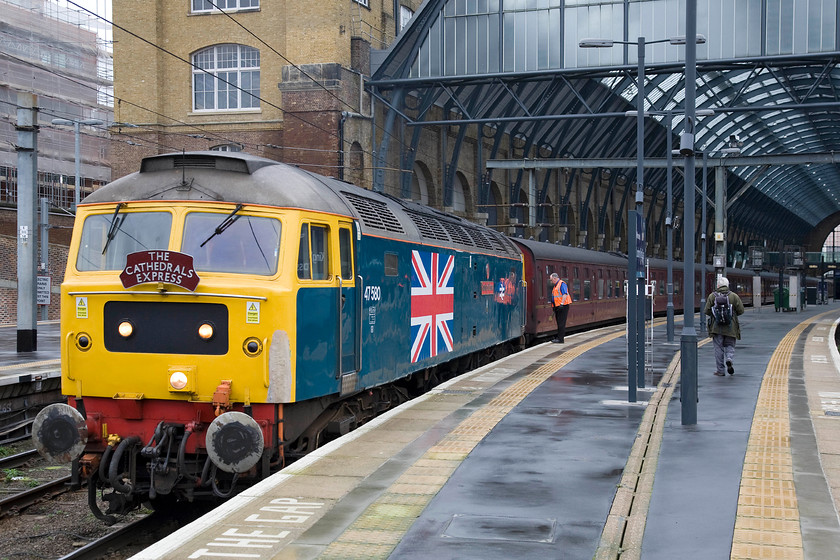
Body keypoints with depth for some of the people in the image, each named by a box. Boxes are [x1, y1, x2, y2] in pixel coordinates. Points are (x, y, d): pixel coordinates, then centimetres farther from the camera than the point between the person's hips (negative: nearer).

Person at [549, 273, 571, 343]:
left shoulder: (562, 284, -10)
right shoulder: (555, 286, 20)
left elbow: (565, 294, -19)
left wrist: (562, 304, -26)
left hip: (562, 306, -10)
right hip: (557, 307, 10)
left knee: (561, 323, -9)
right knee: (559, 322, 12)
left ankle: (560, 338, -10)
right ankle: (559, 337, 16)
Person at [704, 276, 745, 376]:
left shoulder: (712, 296, -2)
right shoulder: (733, 296, -2)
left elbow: (707, 311, -4)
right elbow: (741, 310, -3)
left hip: (716, 326, 0)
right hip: (730, 327, 0)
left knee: (719, 348, 6)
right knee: (730, 346, 14)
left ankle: (720, 371, 8)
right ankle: (729, 359, -16)